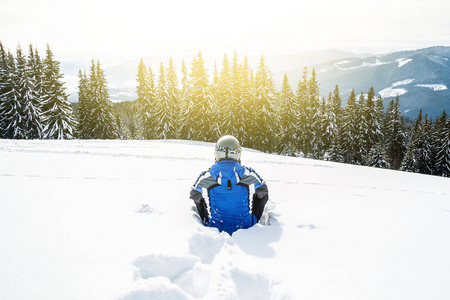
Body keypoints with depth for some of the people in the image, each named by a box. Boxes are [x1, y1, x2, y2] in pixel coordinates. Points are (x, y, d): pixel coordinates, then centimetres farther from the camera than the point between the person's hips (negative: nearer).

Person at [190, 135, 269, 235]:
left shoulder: (204, 178, -15)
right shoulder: (250, 176, -15)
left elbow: (194, 196, 5)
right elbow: (263, 193, 4)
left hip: (215, 229, 1)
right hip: (246, 229, 0)